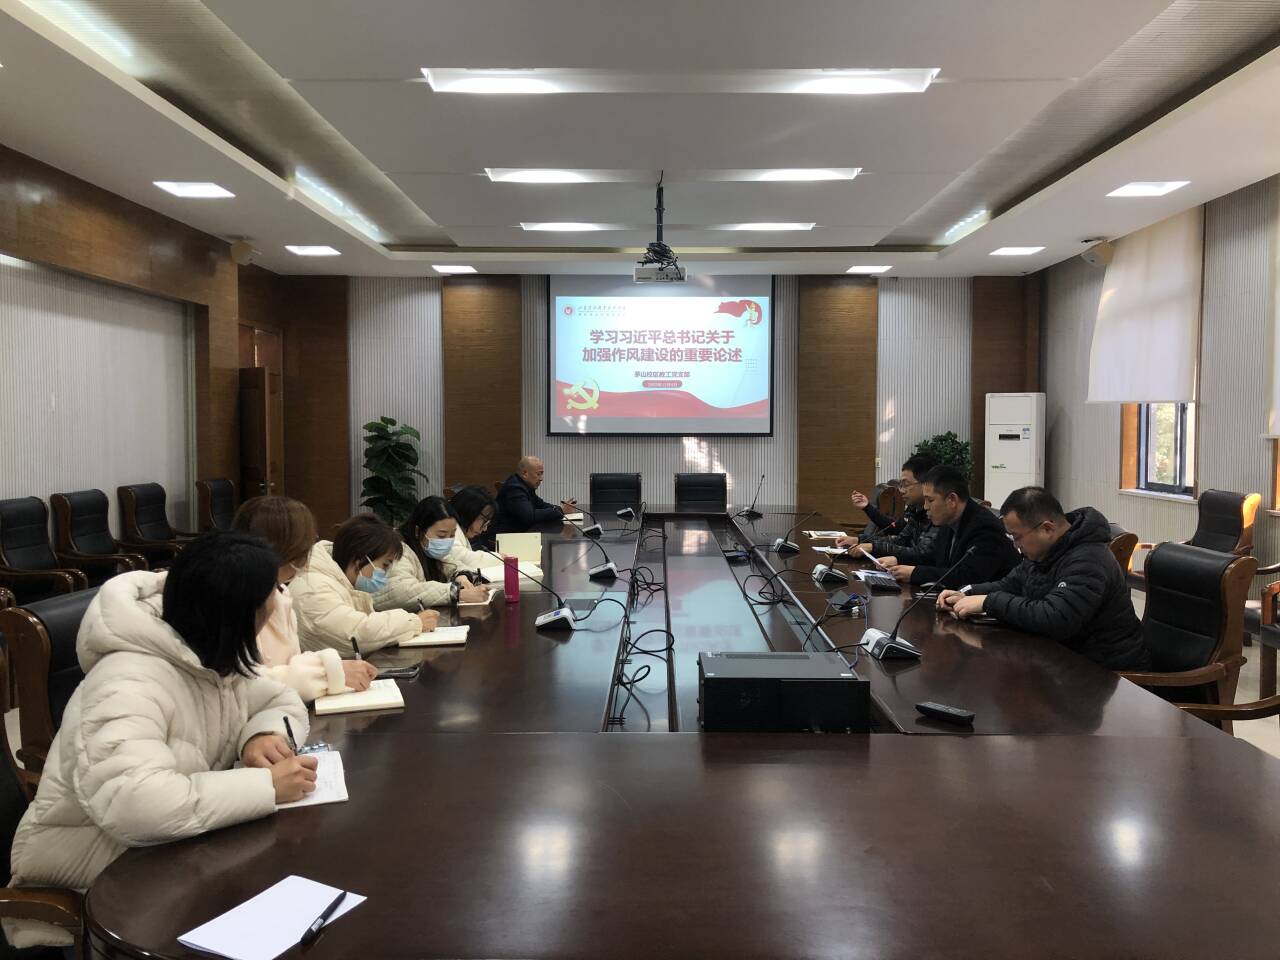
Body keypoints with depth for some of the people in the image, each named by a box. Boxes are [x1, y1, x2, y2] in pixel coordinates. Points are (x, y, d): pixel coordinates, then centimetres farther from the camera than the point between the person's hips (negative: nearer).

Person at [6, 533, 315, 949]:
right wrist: (266, 785, -39)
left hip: (165, 841, 7)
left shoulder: (212, 654, -6)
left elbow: (282, 701, 4)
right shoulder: (130, 684, -33)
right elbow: (134, 806, -46)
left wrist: (264, 735, -20)